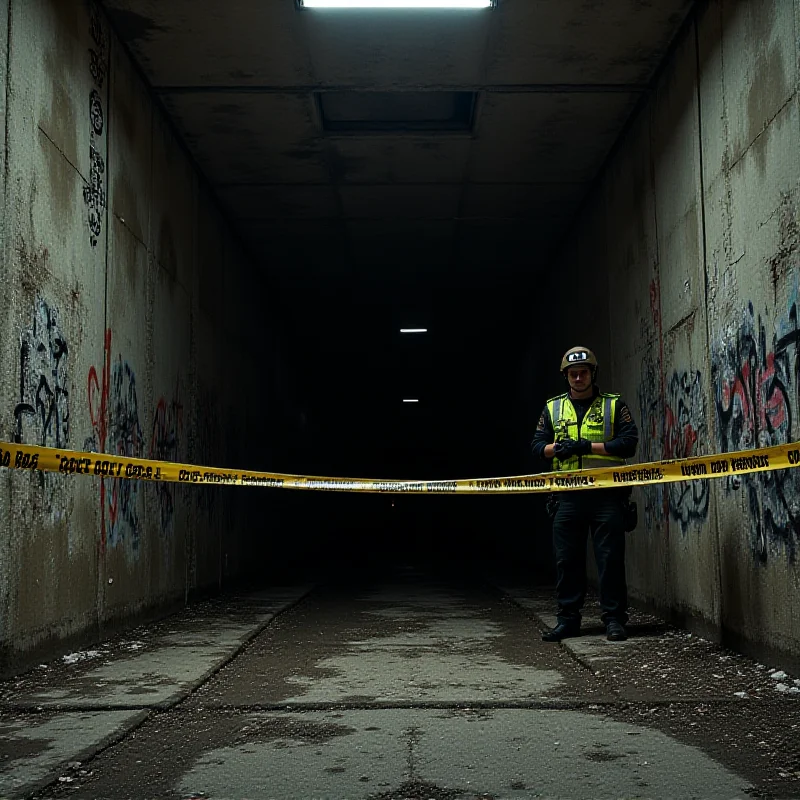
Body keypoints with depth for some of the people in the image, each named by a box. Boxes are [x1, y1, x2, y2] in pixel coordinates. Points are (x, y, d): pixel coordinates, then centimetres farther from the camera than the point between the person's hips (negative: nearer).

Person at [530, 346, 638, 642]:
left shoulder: (614, 405, 6)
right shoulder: (553, 408, 15)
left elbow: (629, 443, -5)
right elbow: (537, 445, 13)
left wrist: (588, 446, -13)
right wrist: (557, 448, -10)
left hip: (606, 494, -2)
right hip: (568, 495, 3)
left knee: (611, 558, -1)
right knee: (567, 559, 5)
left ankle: (614, 619, 7)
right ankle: (568, 620, 13)